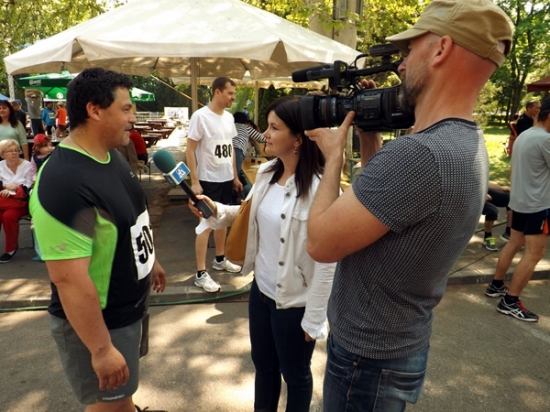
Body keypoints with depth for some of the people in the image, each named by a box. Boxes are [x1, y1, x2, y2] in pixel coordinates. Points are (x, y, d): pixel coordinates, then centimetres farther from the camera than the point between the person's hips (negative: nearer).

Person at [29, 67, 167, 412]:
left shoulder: (112, 156, -1)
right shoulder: (64, 182, -31)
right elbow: (69, 279, -31)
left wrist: (151, 260, 21)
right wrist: (101, 349, -25)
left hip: (133, 305, 8)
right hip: (99, 321, -8)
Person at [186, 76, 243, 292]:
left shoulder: (229, 117, 7)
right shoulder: (200, 116, -14)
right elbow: (190, 150, -14)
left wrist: (235, 176, 14)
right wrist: (194, 181, -19)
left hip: (226, 179, 7)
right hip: (208, 180, -7)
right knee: (206, 224, -3)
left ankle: (220, 259, 34)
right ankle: (201, 274, 6)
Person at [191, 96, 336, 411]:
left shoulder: (320, 188, -25)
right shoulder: (266, 173, -1)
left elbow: (327, 260, -21)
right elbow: (250, 215, 12)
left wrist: (314, 318, -15)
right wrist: (218, 211, -7)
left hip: (294, 301, -7)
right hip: (261, 289, 7)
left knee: (295, 374, 19)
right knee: (263, 363, 28)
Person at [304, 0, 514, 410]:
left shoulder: (418, 154, -33)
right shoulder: (467, 146, -1)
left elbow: (321, 243, -26)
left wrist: (334, 154, -13)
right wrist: (369, 135, 2)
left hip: (368, 359, -8)